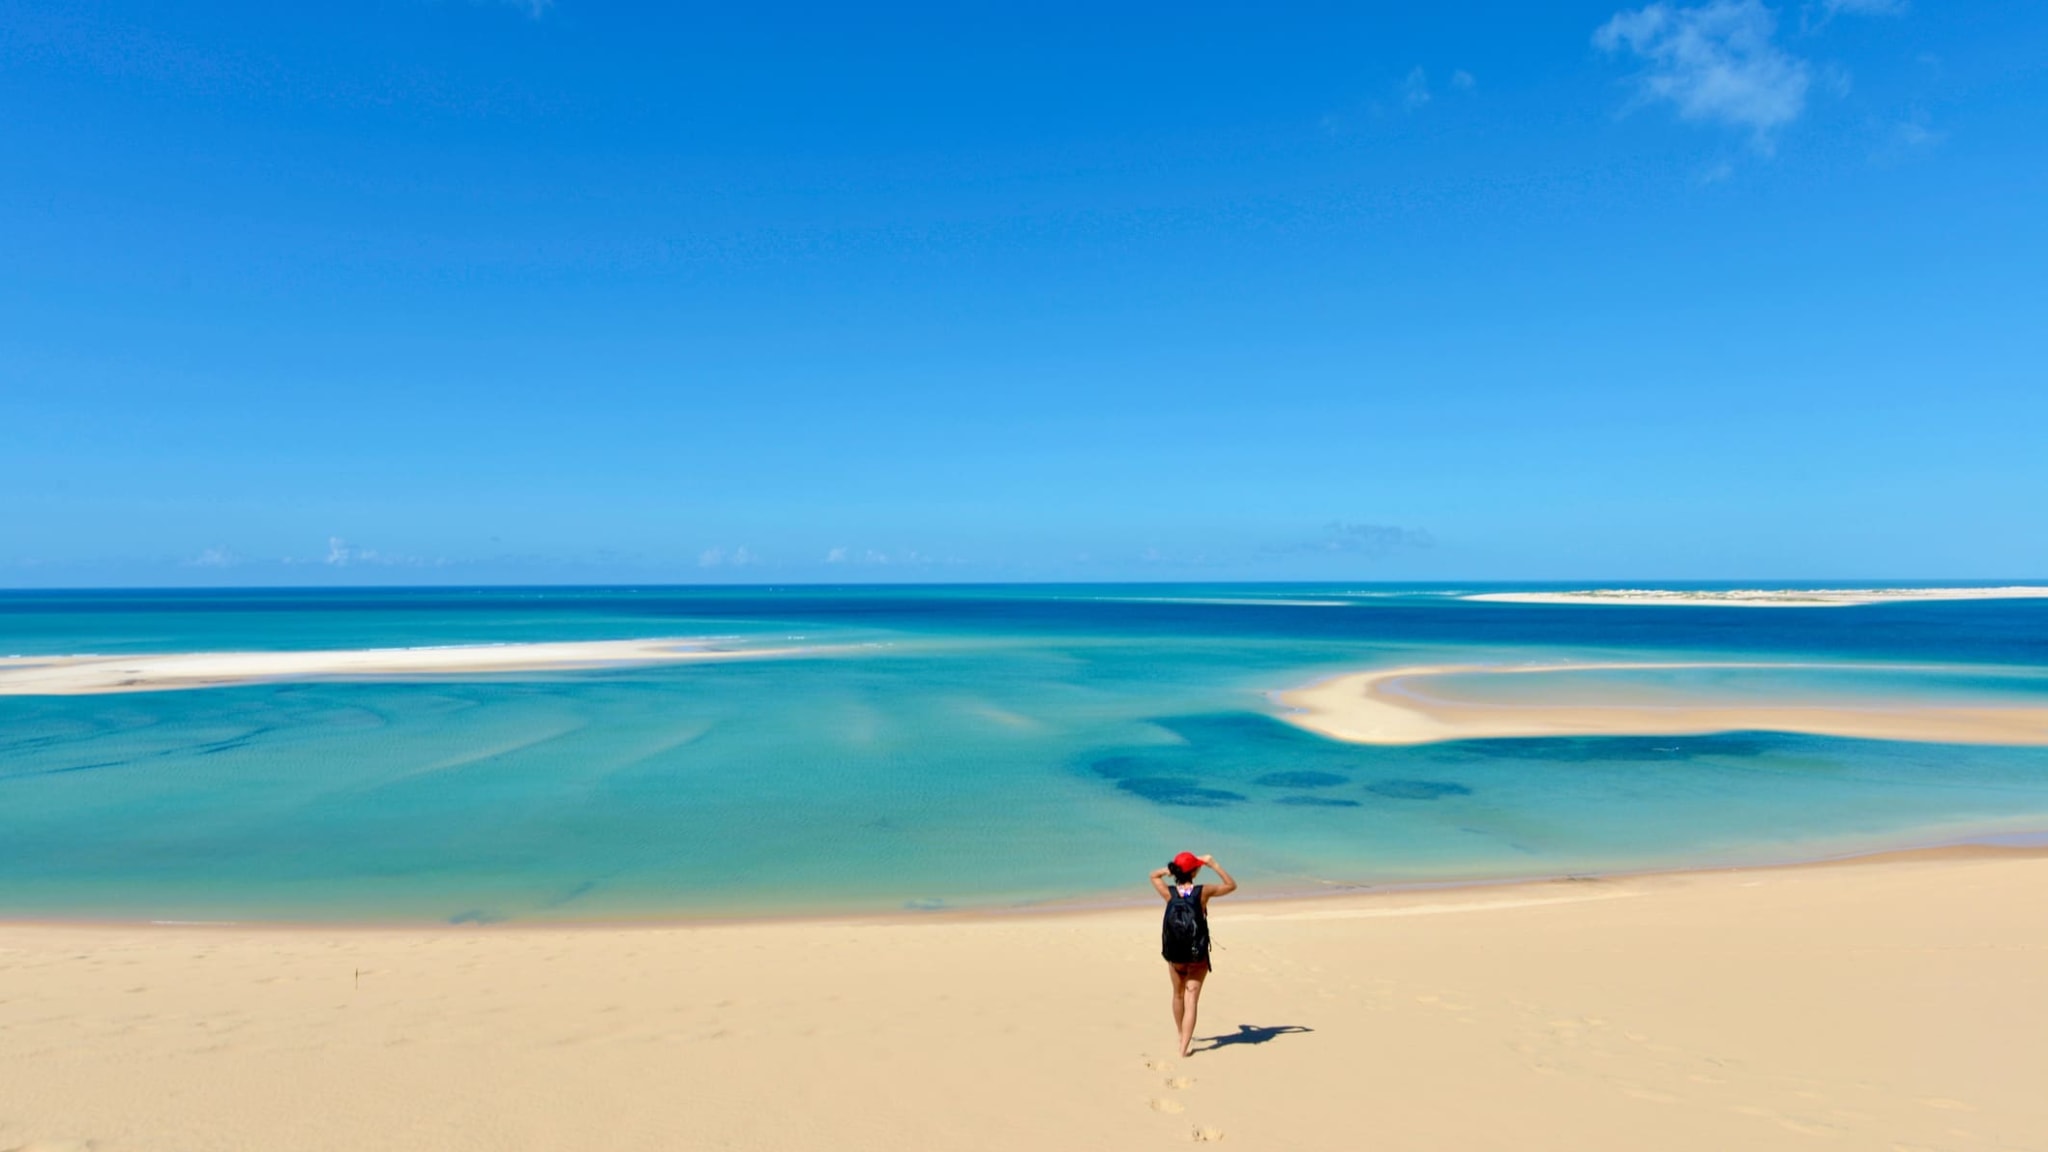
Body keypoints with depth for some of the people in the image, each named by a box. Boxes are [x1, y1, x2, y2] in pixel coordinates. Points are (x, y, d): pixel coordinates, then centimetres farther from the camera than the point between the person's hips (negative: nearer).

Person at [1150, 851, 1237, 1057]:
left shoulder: (1169, 893, -9)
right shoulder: (1203, 891, -14)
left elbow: (1154, 874, 12)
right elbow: (1231, 885, 2)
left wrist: (1171, 869, 4)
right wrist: (1214, 864, 1)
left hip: (1175, 956, 3)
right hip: (1198, 956, -3)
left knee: (1179, 995, 24)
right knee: (1191, 1001, 3)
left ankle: (1182, 1037, 42)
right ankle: (1184, 1046, -4)